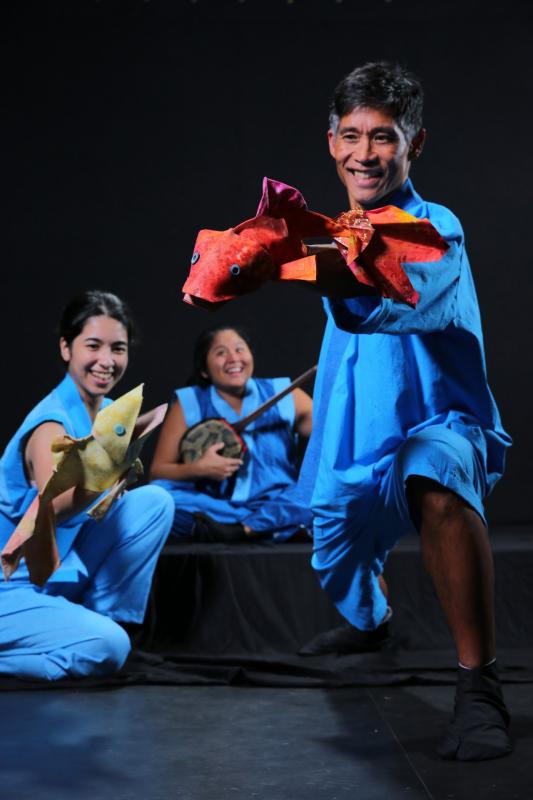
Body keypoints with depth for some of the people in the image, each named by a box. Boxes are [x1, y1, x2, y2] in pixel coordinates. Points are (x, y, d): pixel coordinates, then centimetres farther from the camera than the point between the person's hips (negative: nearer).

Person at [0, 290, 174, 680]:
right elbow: (51, 509, -39)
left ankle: (101, 618, 1)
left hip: (60, 574, 8)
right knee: (105, 649, -28)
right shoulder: (51, 423, -22)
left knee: (154, 501, -6)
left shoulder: (108, 412, 2)